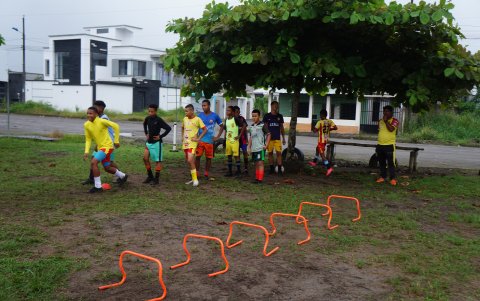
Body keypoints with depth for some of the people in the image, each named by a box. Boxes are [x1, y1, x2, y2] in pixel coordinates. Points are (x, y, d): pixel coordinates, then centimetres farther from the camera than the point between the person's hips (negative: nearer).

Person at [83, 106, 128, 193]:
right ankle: (123, 176, 44)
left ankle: (98, 186, -12)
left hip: (107, 146, -8)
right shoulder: (86, 125, 0)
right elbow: (88, 139, 7)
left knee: (93, 162, -21)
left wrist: (116, 141, -10)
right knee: (107, 168, 18)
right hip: (100, 147, 8)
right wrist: (86, 151, -6)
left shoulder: (101, 121, -18)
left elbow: (116, 126, -12)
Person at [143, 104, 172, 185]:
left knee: (157, 160, 1)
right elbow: (145, 125, 25)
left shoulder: (159, 120, -15)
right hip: (149, 142, 7)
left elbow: (168, 128, -18)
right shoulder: (147, 118, 2)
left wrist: (160, 136, -14)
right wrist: (146, 134, 14)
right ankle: (150, 176, 17)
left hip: (156, 142, -6)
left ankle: (156, 179, 8)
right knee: (145, 158, 3)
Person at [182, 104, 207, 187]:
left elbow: (205, 130, -8)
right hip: (185, 143, 7)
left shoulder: (197, 119, -10)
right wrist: (183, 136, 14)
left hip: (192, 143, -7)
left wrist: (198, 139, -12)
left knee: (190, 160, -17)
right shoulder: (185, 119, 9)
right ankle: (193, 179, 23)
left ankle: (195, 179, -9)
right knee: (188, 161, 11)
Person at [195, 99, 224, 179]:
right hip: (200, 140, 0)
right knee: (197, 157, -4)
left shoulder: (215, 116, 0)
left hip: (210, 141, 0)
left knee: (209, 158, 5)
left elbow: (221, 126, 9)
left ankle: (206, 174, 16)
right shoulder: (200, 115, 3)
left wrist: (218, 137, 2)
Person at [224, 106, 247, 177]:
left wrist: (239, 136, -15)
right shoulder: (226, 120, 12)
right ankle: (230, 171, 14)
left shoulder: (236, 119, -9)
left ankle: (238, 171, 1)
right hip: (228, 140, 7)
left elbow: (244, 126, -15)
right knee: (229, 156, 8)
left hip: (234, 140, -7)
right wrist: (224, 140, 15)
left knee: (236, 155, -5)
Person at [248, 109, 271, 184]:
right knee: (256, 164, 13)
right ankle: (257, 178, 20)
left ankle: (260, 179, -9)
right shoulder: (251, 126, 14)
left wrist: (266, 145, -10)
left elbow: (268, 135, -4)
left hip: (260, 148, -7)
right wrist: (249, 147, 15)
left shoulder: (262, 125, -6)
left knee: (260, 163, -9)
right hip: (253, 149, 7)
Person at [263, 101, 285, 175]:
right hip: (269, 138, -1)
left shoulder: (280, 116, 10)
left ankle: (280, 169, -4)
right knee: (270, 153, 3)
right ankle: (272, 169, 11)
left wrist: (283, 138, 11)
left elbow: (282, 128, 14)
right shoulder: (267, 116, 2)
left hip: (277, 138, 1)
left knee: (279, 153, -7)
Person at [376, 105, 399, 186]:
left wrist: (386, 121, -14)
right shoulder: (380, 121, 14)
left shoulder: (394, 120, -4)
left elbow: (391, 129, -21)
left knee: (391, 163, -5)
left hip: (389, 145, -6)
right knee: (381, 162, 11)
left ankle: (392, 178, -2)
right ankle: (382, 177, 19)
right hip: (380, 145, 6)